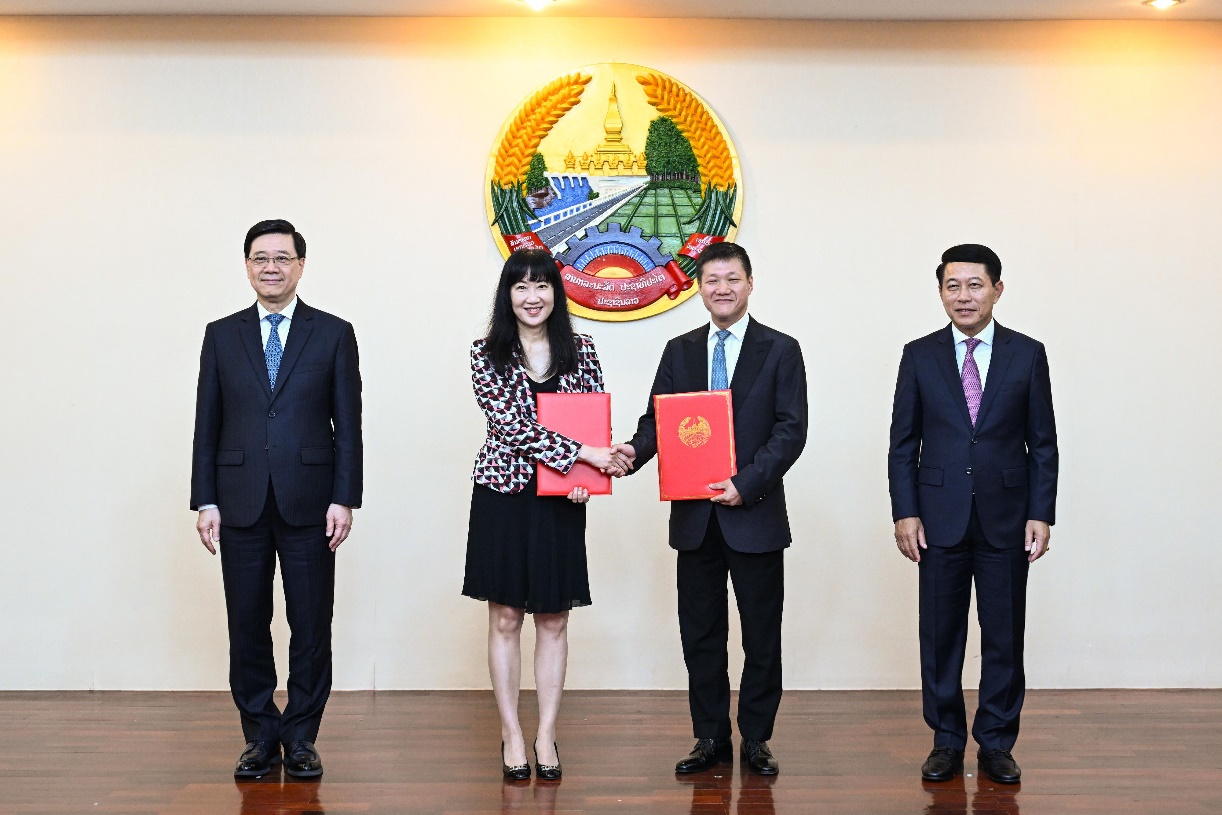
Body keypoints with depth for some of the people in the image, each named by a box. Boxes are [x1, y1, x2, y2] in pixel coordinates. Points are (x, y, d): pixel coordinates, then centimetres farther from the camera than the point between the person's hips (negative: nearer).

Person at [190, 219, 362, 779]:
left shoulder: (333, 334, 5)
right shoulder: (221, 335, 9)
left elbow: (348, 425, 2)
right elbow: (207, 426, 8)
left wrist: (344, 499, -6)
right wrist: (205, 501, 1)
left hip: (308, 504, -1)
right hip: (241, 503, 1)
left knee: (311, 627, 3)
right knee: (247, 627, 6)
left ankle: (301, 738, 14)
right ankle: (260, 737, 17)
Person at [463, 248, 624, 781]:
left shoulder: (581, 351, 5)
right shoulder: (486, 354, -3)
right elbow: (511, 423, -14)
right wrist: (580, 454, -20)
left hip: (562, 501, 2)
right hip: (503, 496, -2)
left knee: (554, 620, 6)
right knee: (505, 618, 4)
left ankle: (546, 736, 14)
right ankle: (511, 735, 13)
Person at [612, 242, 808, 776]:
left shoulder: (780, 350, 0)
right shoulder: (679, 351, 11)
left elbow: (791, 430, -7)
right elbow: (659, 416, 7)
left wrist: (746, 483, -18)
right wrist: (634, 450, -16)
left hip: (755, 513, -3)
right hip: (694, 515, 3)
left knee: (761, 634, 5)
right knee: (700, 632, 8)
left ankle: (756, 740, 17)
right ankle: (711, 737, 20)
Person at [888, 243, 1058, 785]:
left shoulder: (1027, 354, 3)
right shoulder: (919, 356, 3)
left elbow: (1043, 442, 4)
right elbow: (903, 443, 4)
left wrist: (1041, 514, -3)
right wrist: (904, 512, -4)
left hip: (1005, 519, 0)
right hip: (940, 520, 0)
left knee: (1004, 638, 5)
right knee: (940, 637, 6)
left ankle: (996, 745, 17)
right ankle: (946, 742, 18)